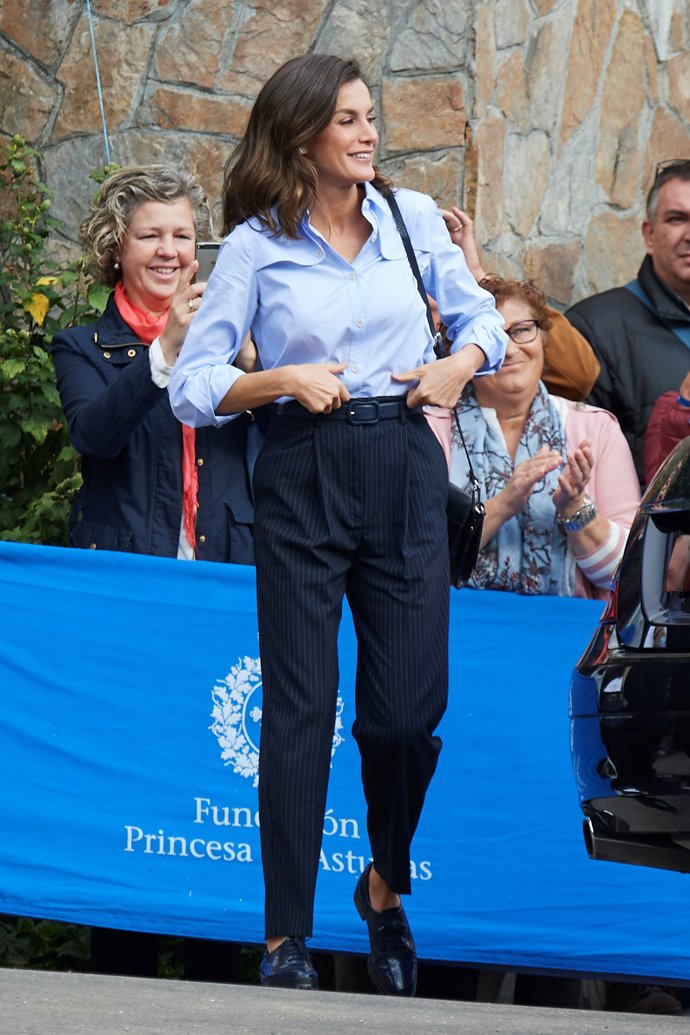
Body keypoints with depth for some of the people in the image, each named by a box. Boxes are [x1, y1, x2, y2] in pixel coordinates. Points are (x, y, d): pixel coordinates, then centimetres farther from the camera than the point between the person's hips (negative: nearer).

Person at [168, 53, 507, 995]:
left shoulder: (411, 217, 7)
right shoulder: (256, 246, 0)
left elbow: (480, 316, 20)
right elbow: (193, 388, 0)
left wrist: (462, 363, 0)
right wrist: (281, 380, -15)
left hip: (405, 468, 2)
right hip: (303, 475, -2)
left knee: (411, 705, -1)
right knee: (300, 707, -3)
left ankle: (387, 888, 26)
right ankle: (287, 936, 4)